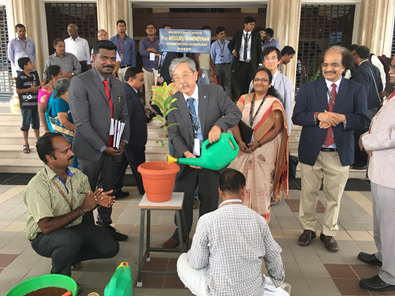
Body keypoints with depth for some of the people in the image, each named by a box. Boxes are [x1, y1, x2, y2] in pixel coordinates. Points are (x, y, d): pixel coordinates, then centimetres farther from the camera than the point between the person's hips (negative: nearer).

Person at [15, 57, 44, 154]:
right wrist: (30, 89, -17)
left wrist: (40, 86, -7)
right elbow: (18, 90, -10)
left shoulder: (35, 75, 8)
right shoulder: (20, 77, -10)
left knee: (36, 123, 14)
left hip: (36, 103, 6)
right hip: (26, 105, -6)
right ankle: (26, 144, 13)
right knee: (25, 124, 3)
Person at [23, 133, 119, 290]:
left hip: (75, 226, 6)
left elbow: (87, 204, 8)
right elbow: (46, 227, -29)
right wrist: (81, 209, -28)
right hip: (44, 236, -6)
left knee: (110, 248, -9)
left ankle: (69, 257, 17)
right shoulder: (37, 186, -25)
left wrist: (98, 201, -16)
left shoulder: (77, 175, -5)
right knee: (71, 239, -38)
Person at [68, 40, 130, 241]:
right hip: (90, 150, -6)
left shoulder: (117, 85, 10)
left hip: (113, 149, 6)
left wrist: (124, 140, -1)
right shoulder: (80, 82, -11)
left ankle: (105, 226, 34)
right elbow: (81, 122, -17)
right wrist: (103, 147, -16)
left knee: (108, 191, 17)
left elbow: (124, 116, 14)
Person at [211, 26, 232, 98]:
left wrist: (231, 64, 5)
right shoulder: (214, 44, 1)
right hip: (218, 65, -1)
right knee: (217, 84, 5)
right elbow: (212, 57, 5)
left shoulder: (229, 43, 6)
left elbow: (231, 55, 12)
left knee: (228, 84, 2)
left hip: (227, 65, 2)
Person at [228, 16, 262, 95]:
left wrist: (260, 64, -2)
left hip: (252, 65, -1)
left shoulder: (256, 36, 4)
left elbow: (259, 51, 6)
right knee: (243, 87, 4)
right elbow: (230, 45, 22)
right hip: (240, 64, 1)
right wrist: (233, 51, 1)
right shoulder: (237, 34, 6)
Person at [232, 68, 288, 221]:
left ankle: (261, 218, 23)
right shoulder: (244, 99, 6)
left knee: (261, 183, 4)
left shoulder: (274, 102, -4)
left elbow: (277, 128, -9)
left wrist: (258, 143, -16)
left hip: (265, 150, -3)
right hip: (244, 148, 3)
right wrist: (240, 141, -13)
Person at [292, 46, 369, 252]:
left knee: (334, 196, 11)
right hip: (311, 151, 0)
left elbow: (363, 120, -4)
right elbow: (297, 117, -6)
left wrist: (342, 118, -20)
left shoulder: (356, 90, 3)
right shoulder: (308, 88, 2)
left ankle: (329, 233, 28)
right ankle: (308, 228, 30)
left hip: (340, 153, 1)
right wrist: (318, 116, -21)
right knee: (309, 194, 11)